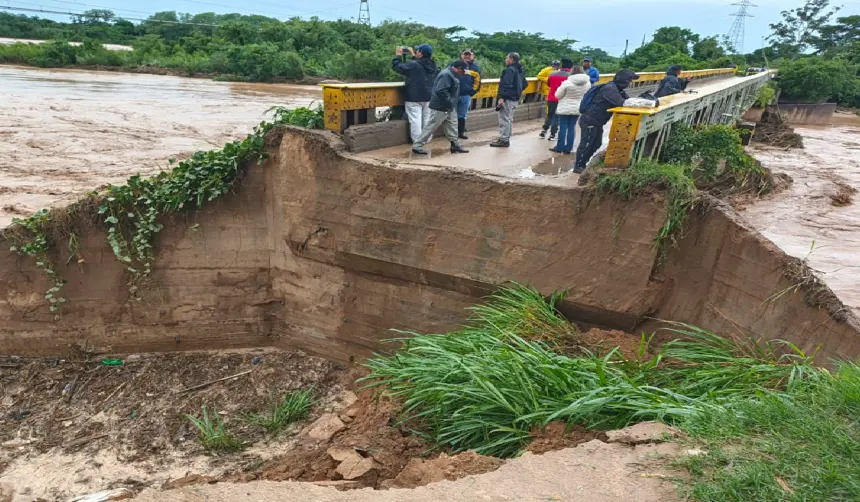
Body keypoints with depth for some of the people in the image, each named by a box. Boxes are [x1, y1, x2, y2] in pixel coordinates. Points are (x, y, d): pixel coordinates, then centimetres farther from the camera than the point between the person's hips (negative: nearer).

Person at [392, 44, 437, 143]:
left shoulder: (413, 65, -18)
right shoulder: (432, 65, 2)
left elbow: (397, 66, -10)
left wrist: (398, 56, 5)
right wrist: (413, 56, 29)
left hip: (414, 98, -6)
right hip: (428, 97, 6)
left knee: (415, 119, -4)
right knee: (427, 119, 13)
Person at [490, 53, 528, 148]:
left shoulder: (510, 70, -15)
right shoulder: (519, 70, 15)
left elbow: (506, 85, -24)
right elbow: (525, 84, 22)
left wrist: (501, 97, -27)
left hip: (508, 99, -10)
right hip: (515, 99, 10)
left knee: (504, 119, -6)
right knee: (509, 119, 16)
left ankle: (503, 140, -4)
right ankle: (506, 139, 23)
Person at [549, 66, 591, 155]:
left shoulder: (567, 82, -18)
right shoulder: (588, 83, -2)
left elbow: (558, 95, -9)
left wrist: (560, 87, 9)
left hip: (565, 109, -4)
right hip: (577, 109, 4)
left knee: (563, 127, 4)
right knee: (572, 128, 9)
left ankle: (560, 147, 9)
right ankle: (568, 148, 10)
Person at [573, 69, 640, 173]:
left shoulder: (618, 89, 10)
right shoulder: (610, 88, -23)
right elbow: (621, 102, -33)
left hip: (597, 122, 10)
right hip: (590, 121, -10)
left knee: (596, 144, 16)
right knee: (586, 144, 0)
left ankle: (583, 164, 28)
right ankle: (578, 166, 12)